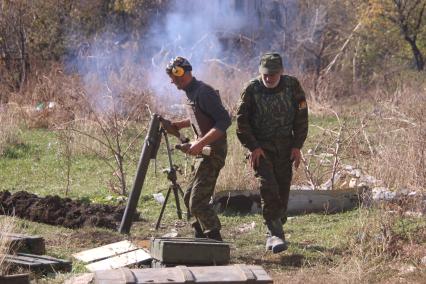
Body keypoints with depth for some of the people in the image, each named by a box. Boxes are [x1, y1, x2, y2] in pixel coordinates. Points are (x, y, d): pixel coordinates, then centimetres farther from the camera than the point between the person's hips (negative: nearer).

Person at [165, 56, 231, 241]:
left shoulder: (203, 92, -18)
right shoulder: (191, 92, 12)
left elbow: (224, 121, -24)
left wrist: (201, 143, -28)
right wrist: (179, 125, 17)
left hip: (213, 150, -10)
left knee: (198, 201, -13)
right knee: (190, 198, 16)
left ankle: (216, 243, -11)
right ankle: (201, 238, 26)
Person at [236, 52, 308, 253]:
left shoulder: (292, 86, -4)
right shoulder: (251, 90, -10)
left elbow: (301, 117, 2)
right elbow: (241, 121, -5)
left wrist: (297, 146, -2)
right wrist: (253, 147, -12)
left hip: (285, 146, 3)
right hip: (260, 146, -3)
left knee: (283, 190, 4)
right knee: (268, 187, -16)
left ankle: (274, 232, 19)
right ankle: (275, 233, -16)